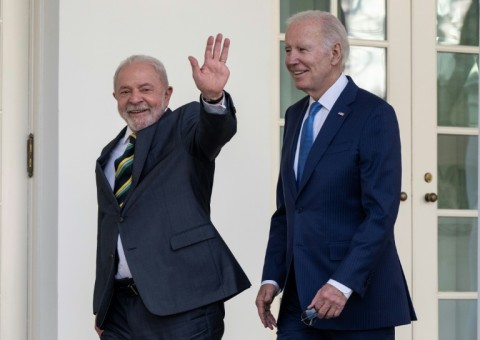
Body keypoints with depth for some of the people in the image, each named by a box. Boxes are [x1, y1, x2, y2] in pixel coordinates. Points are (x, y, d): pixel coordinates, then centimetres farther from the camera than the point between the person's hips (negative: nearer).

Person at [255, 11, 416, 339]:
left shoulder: (374, 114, -9)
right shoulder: (296, 115, 14)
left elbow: (381, 212, -16)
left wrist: (343, 284, -24)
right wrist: (272, 278, 7)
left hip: (358, 297, -6)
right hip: (300, 299, 6)